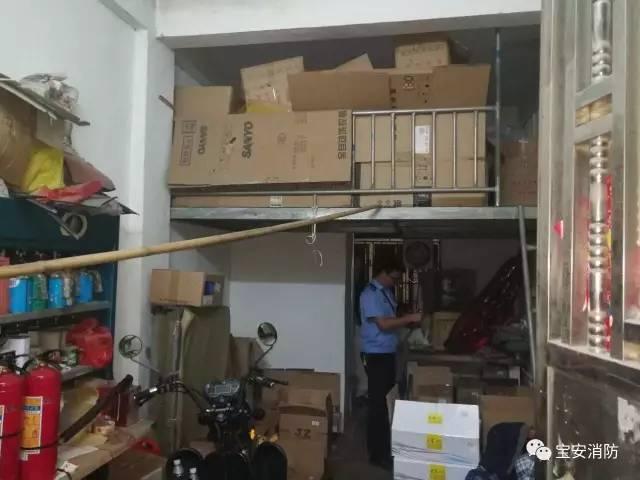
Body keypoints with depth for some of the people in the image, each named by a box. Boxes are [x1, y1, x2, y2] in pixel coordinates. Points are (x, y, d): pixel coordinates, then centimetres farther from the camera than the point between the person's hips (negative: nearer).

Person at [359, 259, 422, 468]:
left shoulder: (387, 292, 13)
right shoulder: (370, 294, -17)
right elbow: (383, 324, -23)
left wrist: (408, 323, 4)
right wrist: (410, 318, -19)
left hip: (388, 353, 9)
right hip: (375, 354, -9)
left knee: (385, 399, 17)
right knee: (377, 402, -3)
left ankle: (385, 447, 30)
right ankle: (377, 453, 6)